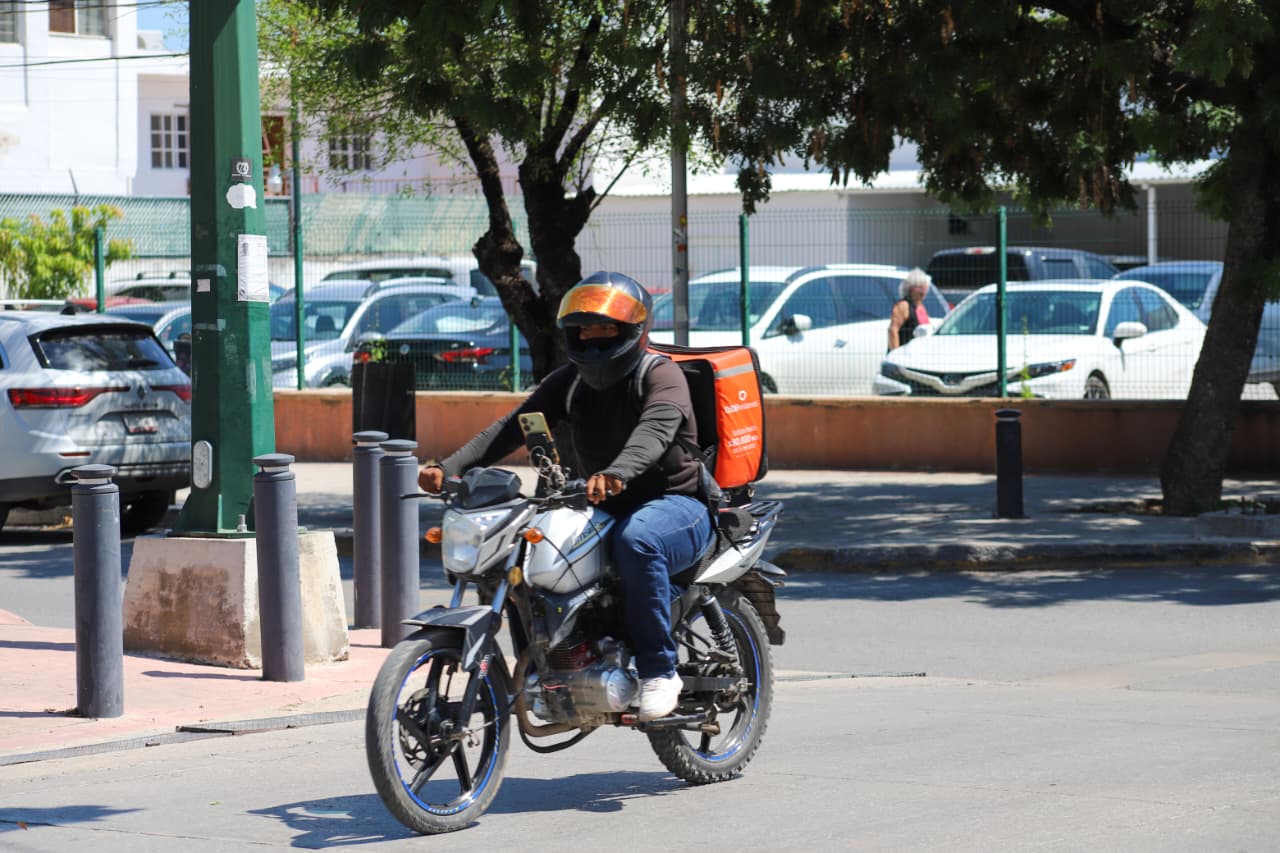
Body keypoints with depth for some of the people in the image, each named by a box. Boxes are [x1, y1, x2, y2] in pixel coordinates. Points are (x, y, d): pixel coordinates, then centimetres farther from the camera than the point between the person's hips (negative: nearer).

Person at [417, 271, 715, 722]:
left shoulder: (661, 375, -10)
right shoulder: (570, 380, 10)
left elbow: (656, 428, -32)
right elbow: (514, 424, -2)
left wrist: (616, 473, -54)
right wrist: (450, 466, -19)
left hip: (676, 503, -7)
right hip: (602, 510, 7)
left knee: (636, 539, -40)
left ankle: (659, 671, -30)